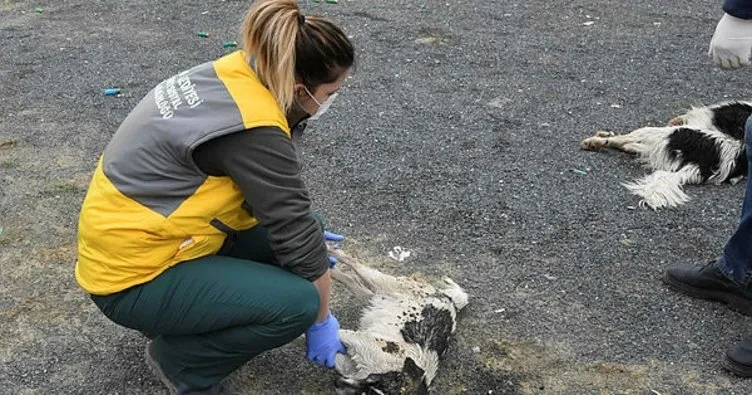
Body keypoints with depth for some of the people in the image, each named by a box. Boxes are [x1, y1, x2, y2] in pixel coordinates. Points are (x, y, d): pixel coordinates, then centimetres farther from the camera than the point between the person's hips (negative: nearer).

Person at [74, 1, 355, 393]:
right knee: (297, 302, -20)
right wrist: (321, 320, -3)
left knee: (292, 226, 6)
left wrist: (311, 234, 21)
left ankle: (184, 309, 15)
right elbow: (297, 236, -17)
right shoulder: (253, 129, -28)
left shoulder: (238, 74, -1)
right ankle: (180, 357, 3)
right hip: (133, 275, -9)